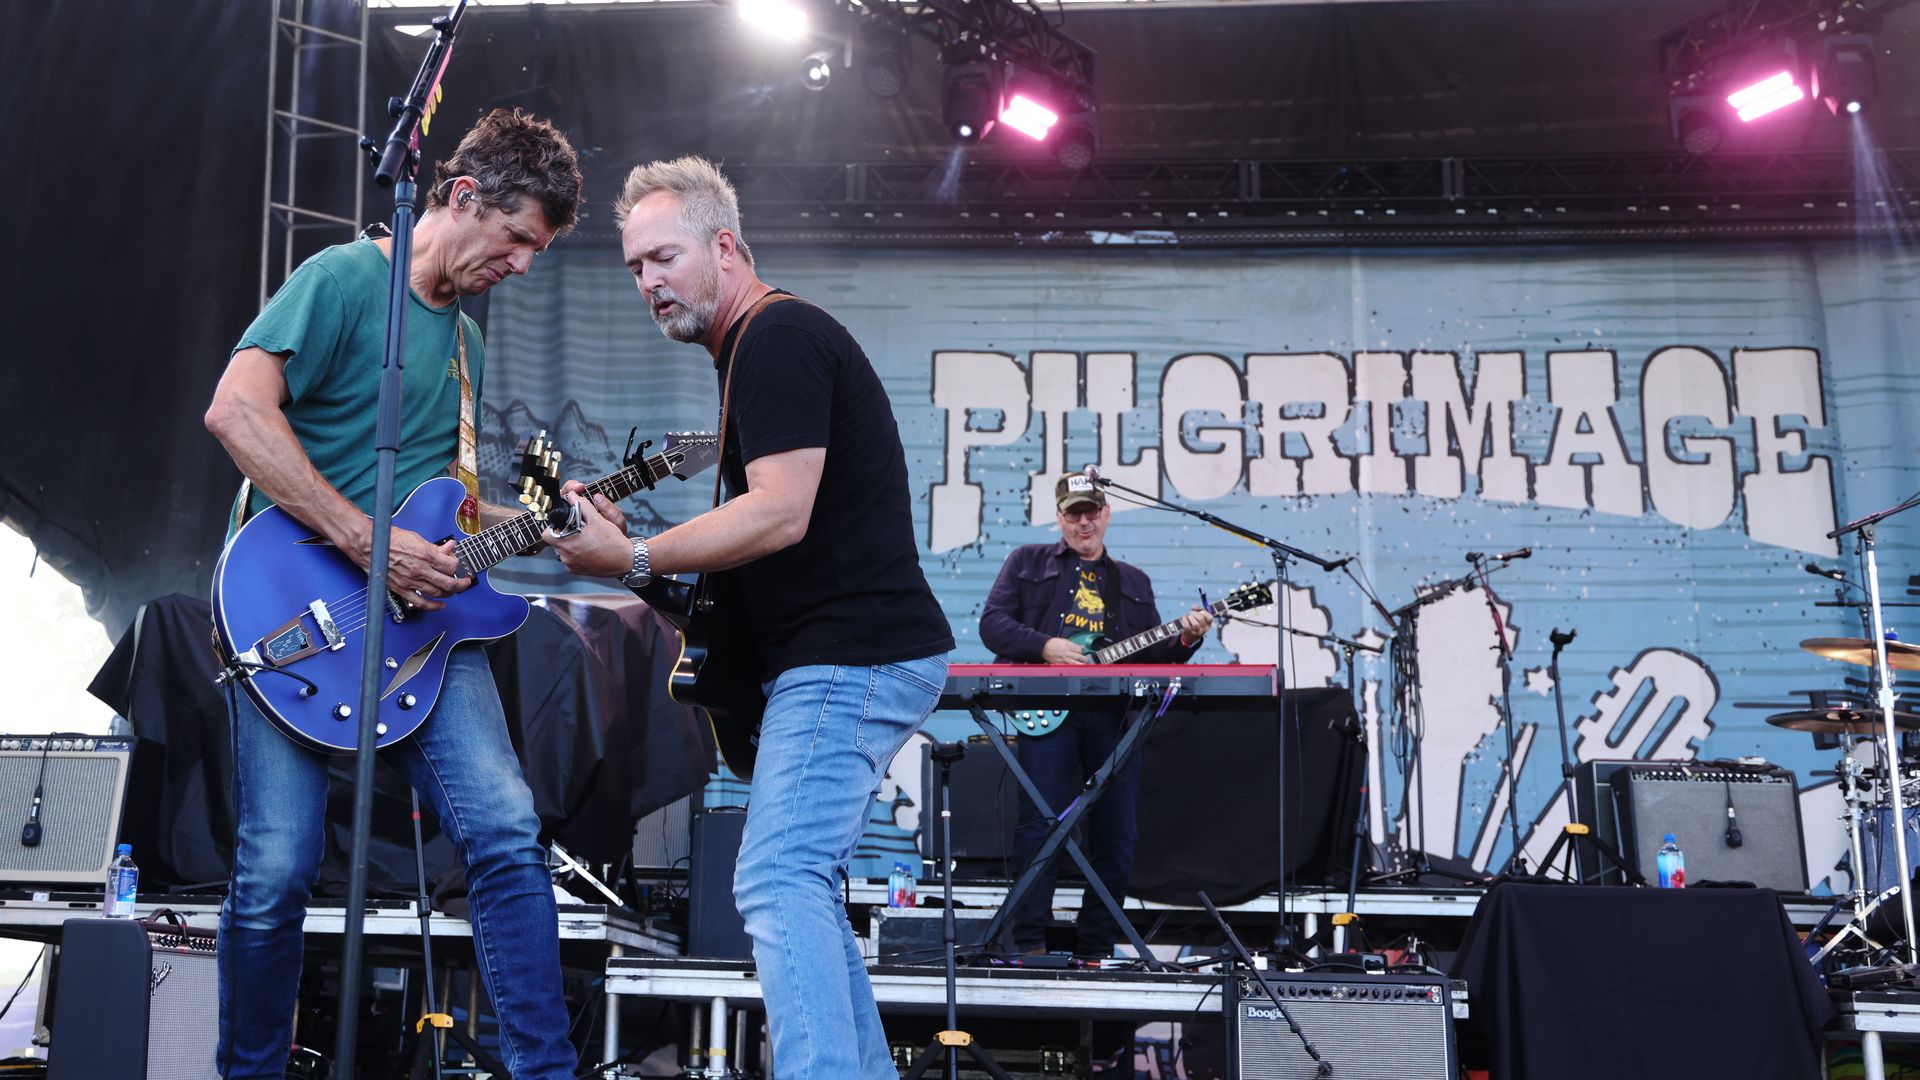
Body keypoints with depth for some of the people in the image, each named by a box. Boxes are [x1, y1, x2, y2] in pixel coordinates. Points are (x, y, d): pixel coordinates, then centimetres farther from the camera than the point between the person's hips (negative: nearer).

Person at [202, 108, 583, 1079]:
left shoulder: (467, 338, 20)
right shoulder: (343, 279, -5)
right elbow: (236, 409, -19)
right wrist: (366, 543, -22)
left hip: (422, 614, 6)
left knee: (505, 834, -9)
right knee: (277, 870, -3)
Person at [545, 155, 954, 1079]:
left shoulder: (778, 337, -13)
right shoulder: (763, 345, 21)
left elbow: (780, 513, -23)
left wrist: (635, 561, -20)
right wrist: (657, 557, 14)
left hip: (851, 662, -11)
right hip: (858, 657, 11)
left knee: (778, 883, -16)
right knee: (799, 882, 15)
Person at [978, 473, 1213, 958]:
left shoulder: (1133, 582, 23)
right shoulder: (1028, 562, 14)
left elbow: (1152, 657, 18)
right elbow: (993, 623, 3)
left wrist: (1185, 641, -2)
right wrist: (1045, 647, -11)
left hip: (1115, 713, 4)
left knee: (1117, 833, 2)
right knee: (1039, 823, -8)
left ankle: (1095, 948, 11)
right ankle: (1029, 944, -1)